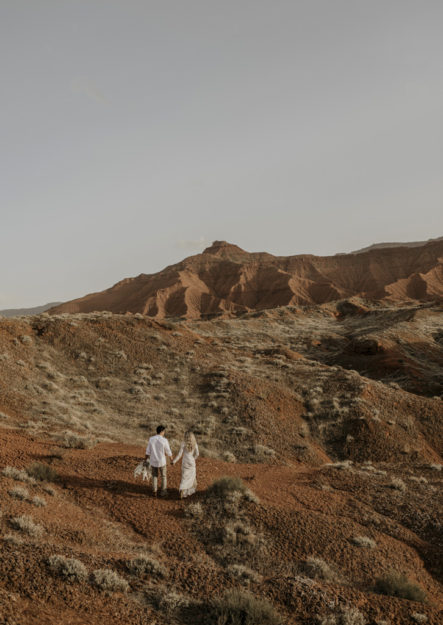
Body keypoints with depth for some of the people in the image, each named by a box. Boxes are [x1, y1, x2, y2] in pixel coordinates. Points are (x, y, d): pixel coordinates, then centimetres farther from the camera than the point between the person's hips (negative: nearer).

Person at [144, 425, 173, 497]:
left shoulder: (151, 439, -10)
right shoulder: (164, 440, -19)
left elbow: (148, 451, -3)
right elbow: (168, 452, -9)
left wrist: (146, 460, 10)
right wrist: (172, 460, 7)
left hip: (153, 462, 3)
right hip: (162, 462, -3)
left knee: (154, 477, 22)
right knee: (163, 476, 20)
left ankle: (154, 492, 24)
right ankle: (163, 491, 27)